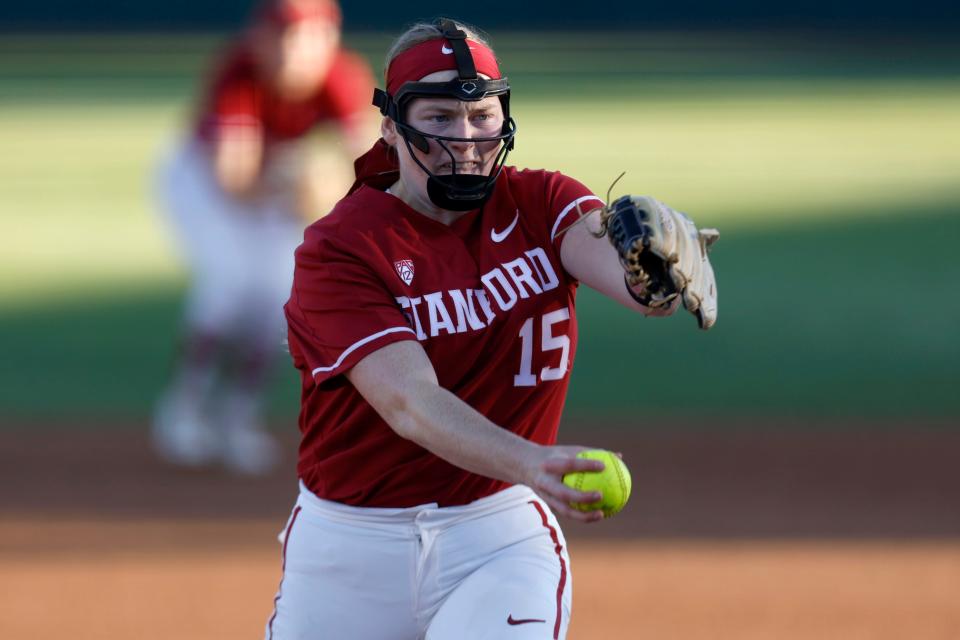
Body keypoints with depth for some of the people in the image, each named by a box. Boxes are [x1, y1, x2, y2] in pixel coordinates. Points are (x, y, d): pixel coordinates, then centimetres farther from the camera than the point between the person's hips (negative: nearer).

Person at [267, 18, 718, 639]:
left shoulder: (539, 204, -1)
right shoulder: (339, 246, -12)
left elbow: (603, 250, -24)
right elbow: (409, 401, -26)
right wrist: (527, 464, -44)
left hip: (500, 536, 1)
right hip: (350, 545, -1)